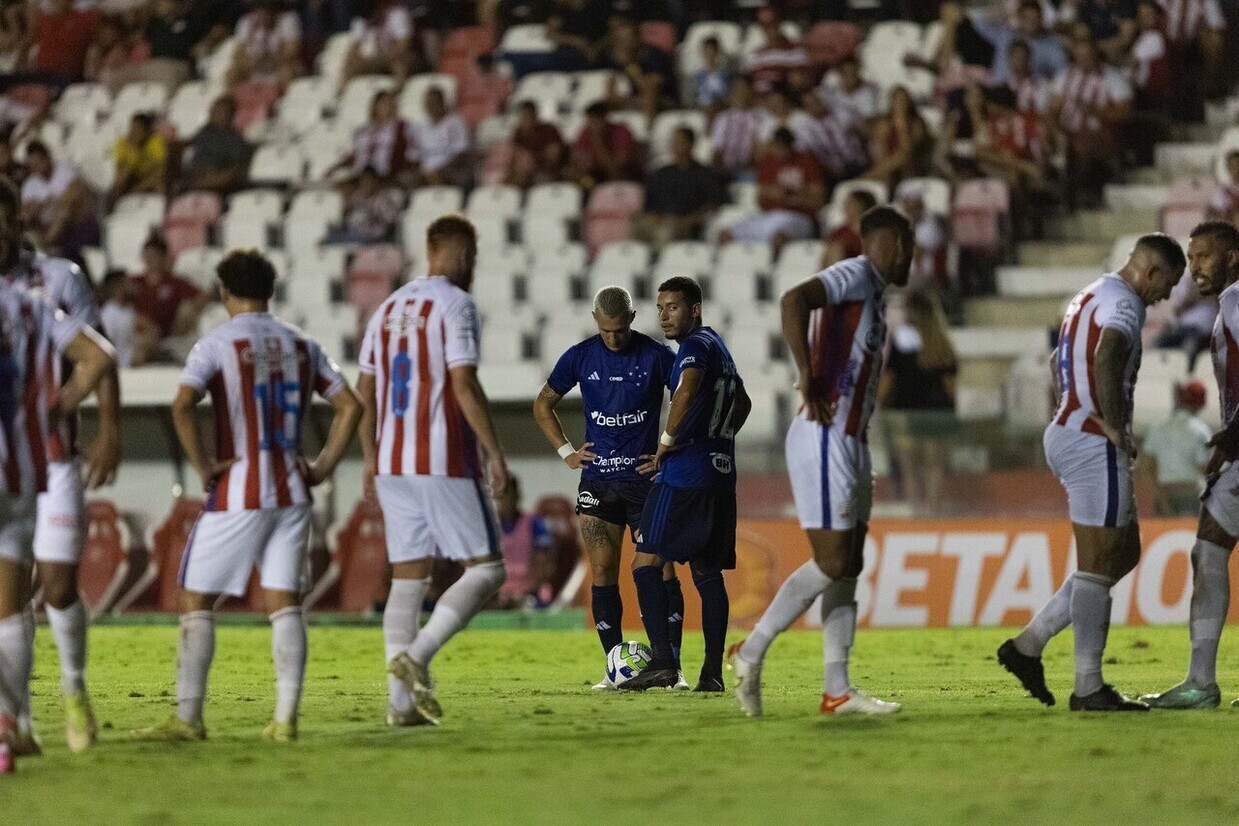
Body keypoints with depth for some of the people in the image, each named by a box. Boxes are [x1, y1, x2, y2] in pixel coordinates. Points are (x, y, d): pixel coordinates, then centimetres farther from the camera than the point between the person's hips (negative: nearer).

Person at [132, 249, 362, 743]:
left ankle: (188, 718, -3)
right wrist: (322, 467, 11)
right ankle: (286, 718, -2)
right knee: (285, 604, 5)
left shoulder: (216, 345, -6)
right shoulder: (302, 346, 9)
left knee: (196, 601, 2)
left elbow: (182, 405, -21)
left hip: (236, 497, -5)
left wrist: (202, 466, -13)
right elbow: (349, 406, 11)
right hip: (291, 495, 5)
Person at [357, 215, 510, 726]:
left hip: (392, 466, 7)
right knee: (485, 570, 0)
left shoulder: (388, 309, 14)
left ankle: (400, 702, 1)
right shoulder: (455, 304, -7)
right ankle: (416, 656, -19)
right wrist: (494, 453, -12)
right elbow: (464, 385, -16)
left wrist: (370, 460, 22)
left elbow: (364, 391, 15)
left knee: (408, 579, 8)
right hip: (445, 463, -7)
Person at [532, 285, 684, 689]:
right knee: (603, 574, -1)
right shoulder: (580, 357, 4)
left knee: (661, 569, -8)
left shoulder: (656, 355, -3)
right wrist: (565, 451, 7)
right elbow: (543, 405, 16)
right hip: (598, 481, 2)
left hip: (646, 477, -2)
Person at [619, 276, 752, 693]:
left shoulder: (696, 346, -9)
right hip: (721, 473, 9)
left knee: (646, 563, -7)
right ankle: (712, 672, 6)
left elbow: (686, 392, -29)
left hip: (685, 474, -9)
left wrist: (667, 440, -17)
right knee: (707, 572, 10)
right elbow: (742, 404, 34)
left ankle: (663, 661, -17)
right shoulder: (719, 347, 20)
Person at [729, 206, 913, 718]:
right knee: (831, 565, -11)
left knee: (849, 567, 7)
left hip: (849, 444, 10)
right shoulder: (855, 276, -9)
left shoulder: (869, 292, 20)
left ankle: (837, 689, 6)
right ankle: (751, 653, -2)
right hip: (825, 440, -10)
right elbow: (794, 301, -27)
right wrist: (809, 379, -26)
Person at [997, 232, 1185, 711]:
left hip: (1066, 435, 10)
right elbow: (1106, 358, -32)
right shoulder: (1124, 302, -12)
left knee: (1123, 555, 16)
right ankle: (1088, 688, -2)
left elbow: (1058, 364, 33)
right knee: (1098, 567, -5)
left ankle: (1028, 645, 13)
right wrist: (1114, 425, -23)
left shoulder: (1091, 296, 20)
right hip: (1095, 446, -10)